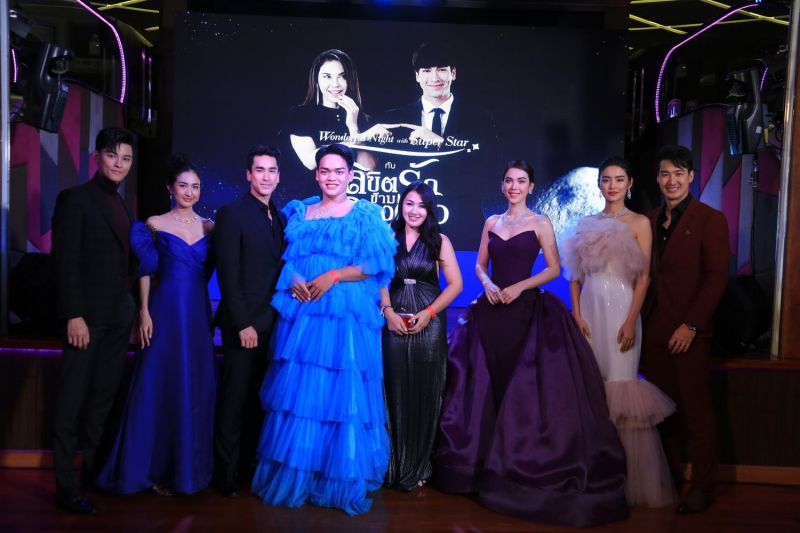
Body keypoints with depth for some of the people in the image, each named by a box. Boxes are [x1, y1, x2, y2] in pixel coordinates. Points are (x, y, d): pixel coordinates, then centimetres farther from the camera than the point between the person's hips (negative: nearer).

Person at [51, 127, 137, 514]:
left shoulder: (122, 206, 15)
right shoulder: (75, 199, -5)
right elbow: (65, 261, -12)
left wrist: (132, 308, 8)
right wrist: (74, 315, -18)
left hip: (119, 317, 7)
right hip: (88, 315, -6)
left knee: (104, 397, 12)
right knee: (72, 401, 1)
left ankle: (95, 469, 22)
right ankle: (65, 486, 8)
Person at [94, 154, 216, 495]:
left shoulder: (208, 227, 9)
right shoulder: (155, 224, 1)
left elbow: (209, 270, 9)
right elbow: (146, 271, 1)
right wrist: (144, 312, -5)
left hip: (198, 314, 3)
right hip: (166, 311, -3)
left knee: (196, 389, 7)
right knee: (159, 386, 2)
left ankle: (188, 467, 20)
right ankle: (156, 468, 15)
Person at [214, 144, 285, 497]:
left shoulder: (280, 219, 14)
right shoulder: (232, 214, -5)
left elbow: (278, 269, 11)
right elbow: (228, 275, -11)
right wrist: (243, 324, -15)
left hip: (274, 323, 6)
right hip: (245, 324, -5)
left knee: (259, 400, 10)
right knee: (235, 400, 3)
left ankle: (250, 464, 21)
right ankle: (227, 474, 16)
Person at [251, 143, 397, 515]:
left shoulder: (366, 215, 5)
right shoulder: (298, 212, 15)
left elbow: (377, 264, -3)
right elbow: (283, 258, 11)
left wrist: (334, 276, -13)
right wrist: (293, 280, -10)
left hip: (348, 317, -3)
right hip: (302, 314, 3)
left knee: (342, 394, -3)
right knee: (298, 393, 3)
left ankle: (342, 483, 12)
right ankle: (294, 478, 18)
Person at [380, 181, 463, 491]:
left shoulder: (439, 241, 4)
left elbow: (455, 284, 1)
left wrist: (428, 313, -9)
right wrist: (388, 311, -12)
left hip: (428, 323, 0)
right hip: (395, 321, 0)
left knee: (424, 392, 3)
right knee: (396, 391, 2)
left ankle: (418, 467, 19)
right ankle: (395, 464, 17)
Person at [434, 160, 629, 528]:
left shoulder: (539, 222, 0)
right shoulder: (492, 222, 12)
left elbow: (554, 268, -4)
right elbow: (480, 265, 14)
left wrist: (519, 287, -13)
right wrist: (488, 285, -6)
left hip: (525, 309, -4)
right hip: (491, 310, 4)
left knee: (523, 388, -2)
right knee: (486, 385, 5)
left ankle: (520, 468, 10)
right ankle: (482, 463, 18)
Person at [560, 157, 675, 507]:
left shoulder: (639, 223, 4)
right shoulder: (586, 224, 14)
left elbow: (644, 277, -3)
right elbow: (575, 275, 11)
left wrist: (631, 321, -12)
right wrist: (577, 315, -1)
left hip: (620, 309, -3)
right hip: (589, 309, 4)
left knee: (620, 385, -5)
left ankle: (630, 479, 7)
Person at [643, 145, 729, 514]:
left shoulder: (710, 220, -3)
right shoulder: (651, 221, 13)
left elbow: (717, 277, -9)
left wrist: (691, 325, -14)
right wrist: (643, 319, 3)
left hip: (688, 331, -5)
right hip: (655, 329, 5)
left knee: (696, 409, 2)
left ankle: (702, 486, 14)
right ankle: (667, 476, 24)